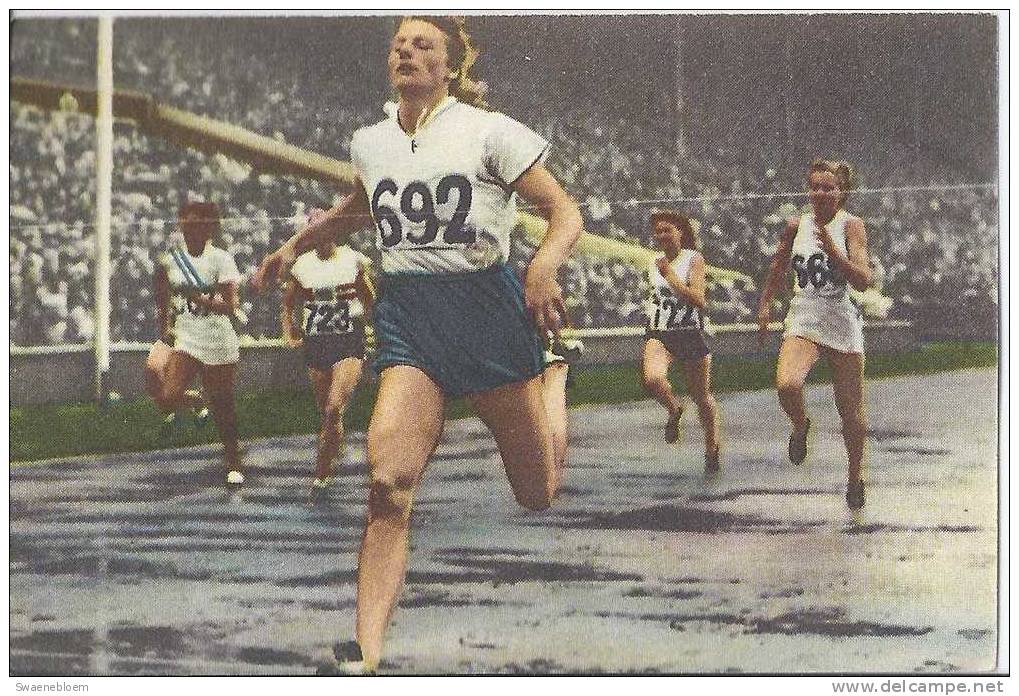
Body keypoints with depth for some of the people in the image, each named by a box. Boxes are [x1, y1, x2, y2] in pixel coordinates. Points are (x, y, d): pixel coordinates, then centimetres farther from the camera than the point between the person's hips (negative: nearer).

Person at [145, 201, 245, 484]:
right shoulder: (168, 262, 5)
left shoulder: (221, 260, -6)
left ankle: (234, 463, 19)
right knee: (167, 398, -15)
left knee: (222, 407, 3)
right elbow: (162, 303, 19)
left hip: (218, 341, -3)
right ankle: (196, 401, 20)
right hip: (183, 338, 3)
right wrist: (165, 329, 6)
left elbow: (231, 305, -15)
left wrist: (205, 300, -31)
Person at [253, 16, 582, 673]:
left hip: (487, 304, -3)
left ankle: (554, 379, 42)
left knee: (538, 492, 9)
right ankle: (367, 655, -19)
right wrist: (293, 246, 33)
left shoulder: (489, 132, -6)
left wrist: (543, 267, -26)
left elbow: (566, 213, -7)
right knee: (389, 483, -19)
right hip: (407, 312, 3)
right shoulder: (370, 142, 9)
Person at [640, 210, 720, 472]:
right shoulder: (654, 265, 9)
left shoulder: (693, 259, -6)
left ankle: (712, 448, 31)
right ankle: (674, 409, 4)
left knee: (701, 397, 9)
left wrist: (670, 275, -19)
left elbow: (698, 301, -18)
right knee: (652, 379, -28)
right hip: (658, 334, 3)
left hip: (690, 334, -3)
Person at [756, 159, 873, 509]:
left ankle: (855, 476, 28)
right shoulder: (796, 226, 4)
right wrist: (764, 304, 22)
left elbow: (862, 281, -15)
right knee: (787, 385, -27)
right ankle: (800, 426, 6)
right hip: (803, 320, 2)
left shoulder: (851, 226, -6)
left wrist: (831, 248, -24)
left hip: (842, 325, -2)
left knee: (850, 411, 5)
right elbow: (778, 267, 22)